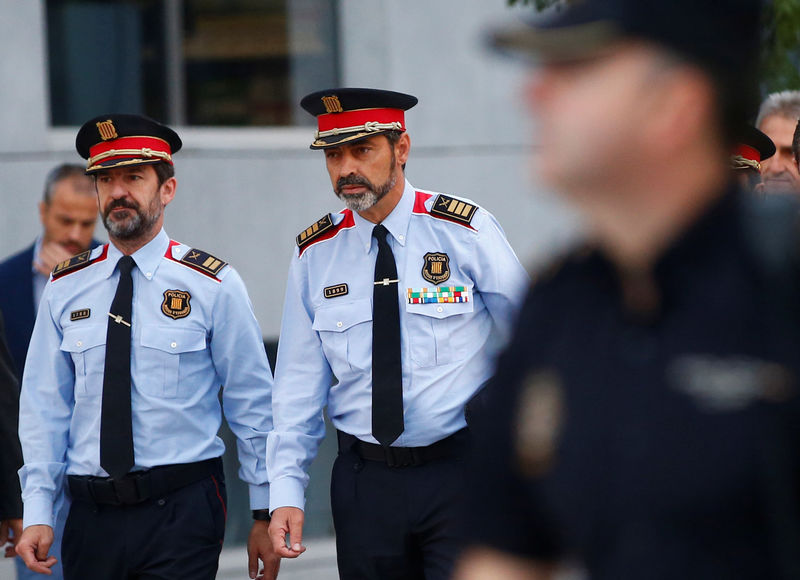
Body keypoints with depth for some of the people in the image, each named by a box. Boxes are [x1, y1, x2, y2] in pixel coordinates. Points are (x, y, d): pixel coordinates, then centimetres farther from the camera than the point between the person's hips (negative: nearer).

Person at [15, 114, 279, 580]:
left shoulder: (214, 286, -1)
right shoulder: (65, 289, 7)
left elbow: (253, 406, 2)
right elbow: (45, 407, 7)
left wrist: (264, 513, 1)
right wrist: (37, 513, 0)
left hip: (181, 511, -3)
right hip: (91, 516, 3)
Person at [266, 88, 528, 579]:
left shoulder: (466, 232, -3)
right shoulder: (316, 254, 4)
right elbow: (299, 386, 7)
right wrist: (285, 492, -1)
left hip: (462, 470, -3)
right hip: (364, 480, 3)